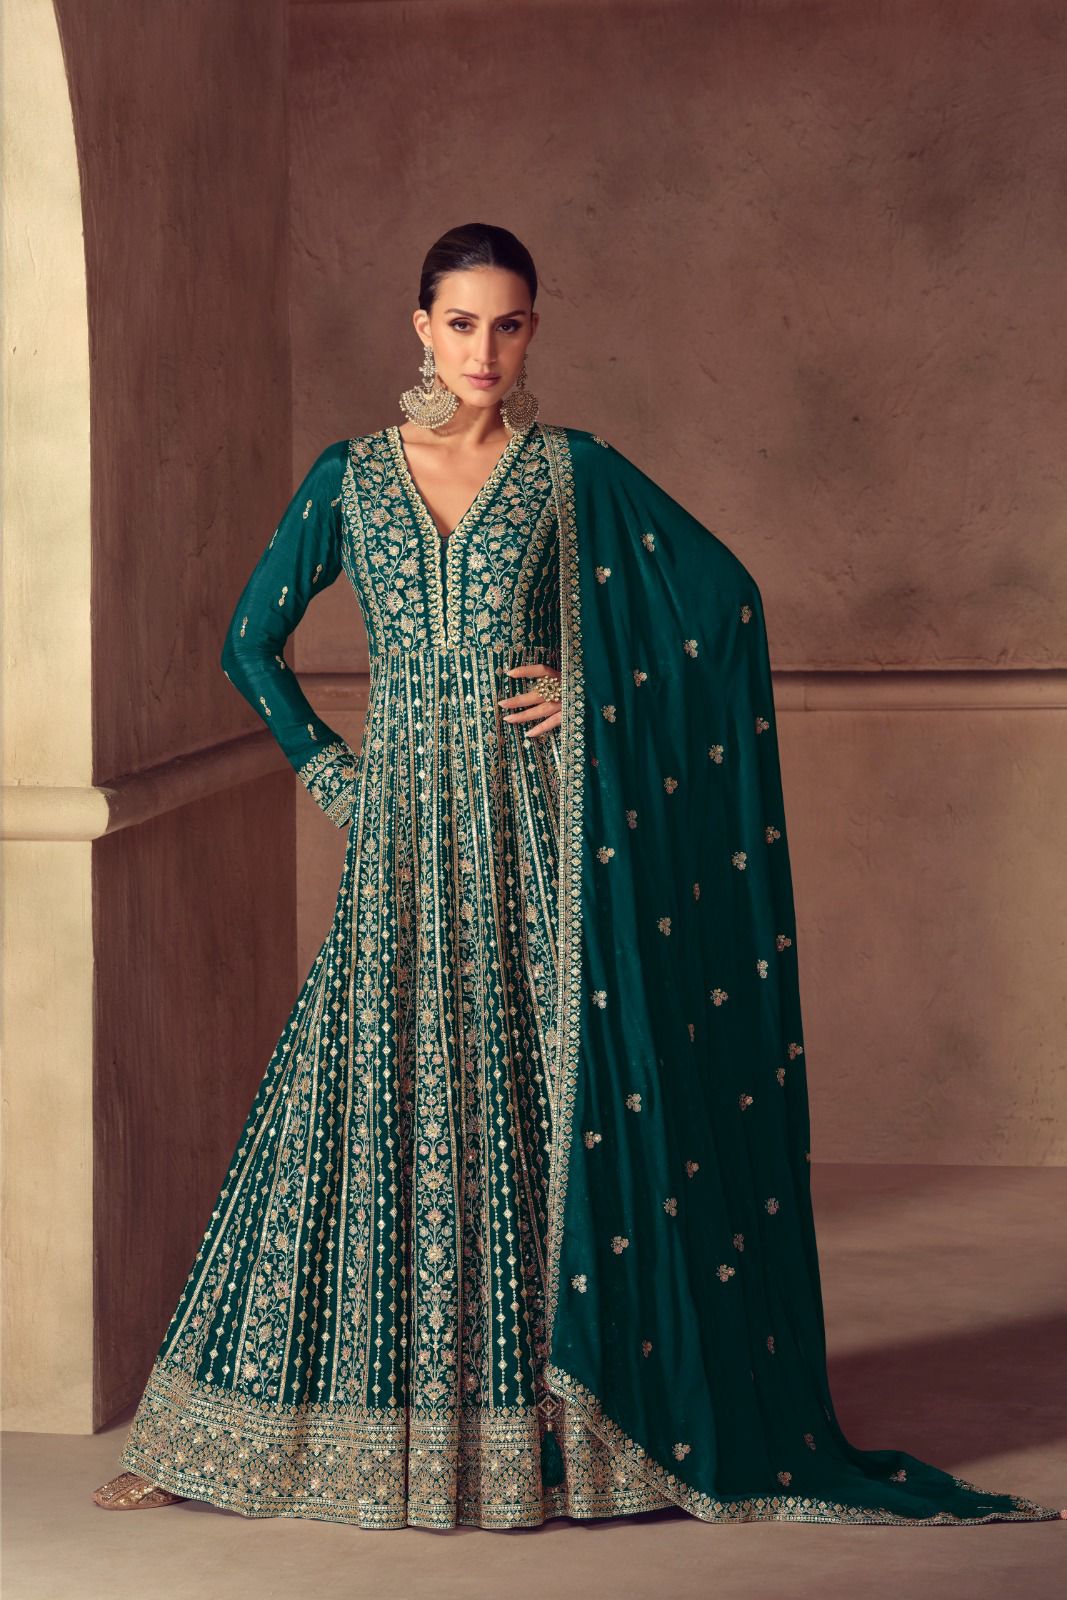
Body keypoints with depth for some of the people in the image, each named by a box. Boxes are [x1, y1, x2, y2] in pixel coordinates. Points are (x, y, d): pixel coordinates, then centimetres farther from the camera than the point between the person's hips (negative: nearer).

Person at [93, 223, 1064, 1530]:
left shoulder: (573, 472, 3)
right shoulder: (350, 478, 9)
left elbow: (724, 596, 4)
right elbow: (252, 644, 16)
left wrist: (597, 693, -2)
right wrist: (327, 769, 8)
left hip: (537, 834, -1)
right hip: (404, 845, 1)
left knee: (553, 1115, -2)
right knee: (370, 1114, 1)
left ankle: (565, 1426, 9)